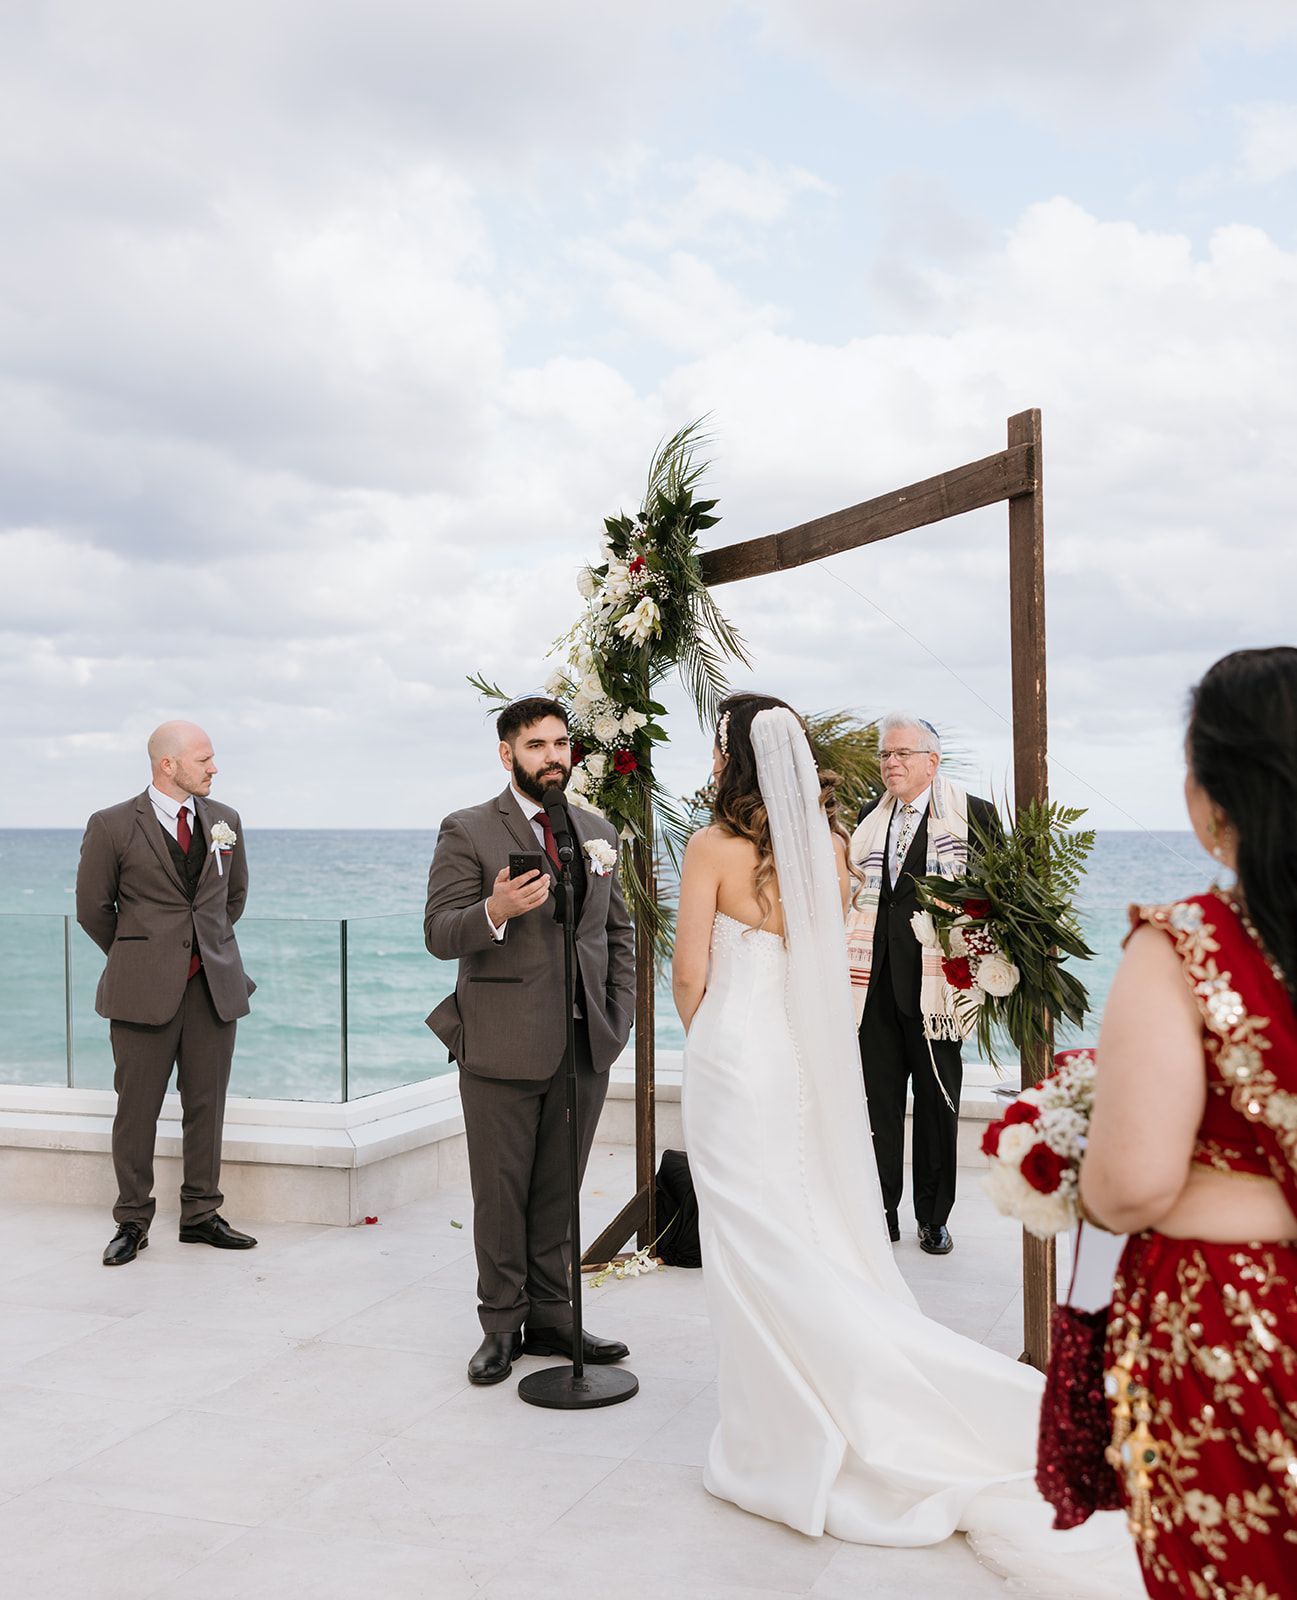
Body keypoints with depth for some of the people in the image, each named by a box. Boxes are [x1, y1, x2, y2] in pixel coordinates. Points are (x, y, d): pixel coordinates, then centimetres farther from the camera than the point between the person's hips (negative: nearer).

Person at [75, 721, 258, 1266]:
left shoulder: (225, 820, 9)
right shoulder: (112, 827, -4)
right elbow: (93, 908, 5)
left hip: (214, 985, 4)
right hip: (144, 990, -3)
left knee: (206, 1104, 7)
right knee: (137, 1108, 2)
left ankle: (201, 1215, 19)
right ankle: (132, 1222, 15)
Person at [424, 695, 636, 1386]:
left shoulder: (596, 831, 13)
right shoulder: (468, 832, -3)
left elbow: (619, 932, 18)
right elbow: (439, 934, -9)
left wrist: (619, 1018, 7)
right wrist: (495, 912, -28)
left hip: (585, 1045, 4)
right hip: (502, 1045, -4)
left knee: (559, 1192, 12)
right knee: (501, 1194, 5)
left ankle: (551, 1319, 24)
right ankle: (502, 1325, 19)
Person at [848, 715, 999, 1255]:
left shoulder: (973, 814, -2)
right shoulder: (869, 818, 12)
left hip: (934, 984, -3)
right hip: (874, 984, 4)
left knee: (937, 1102, 8)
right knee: (878, 1100, 7)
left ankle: (933, 1219, 21)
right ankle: (881, 1215, 18)